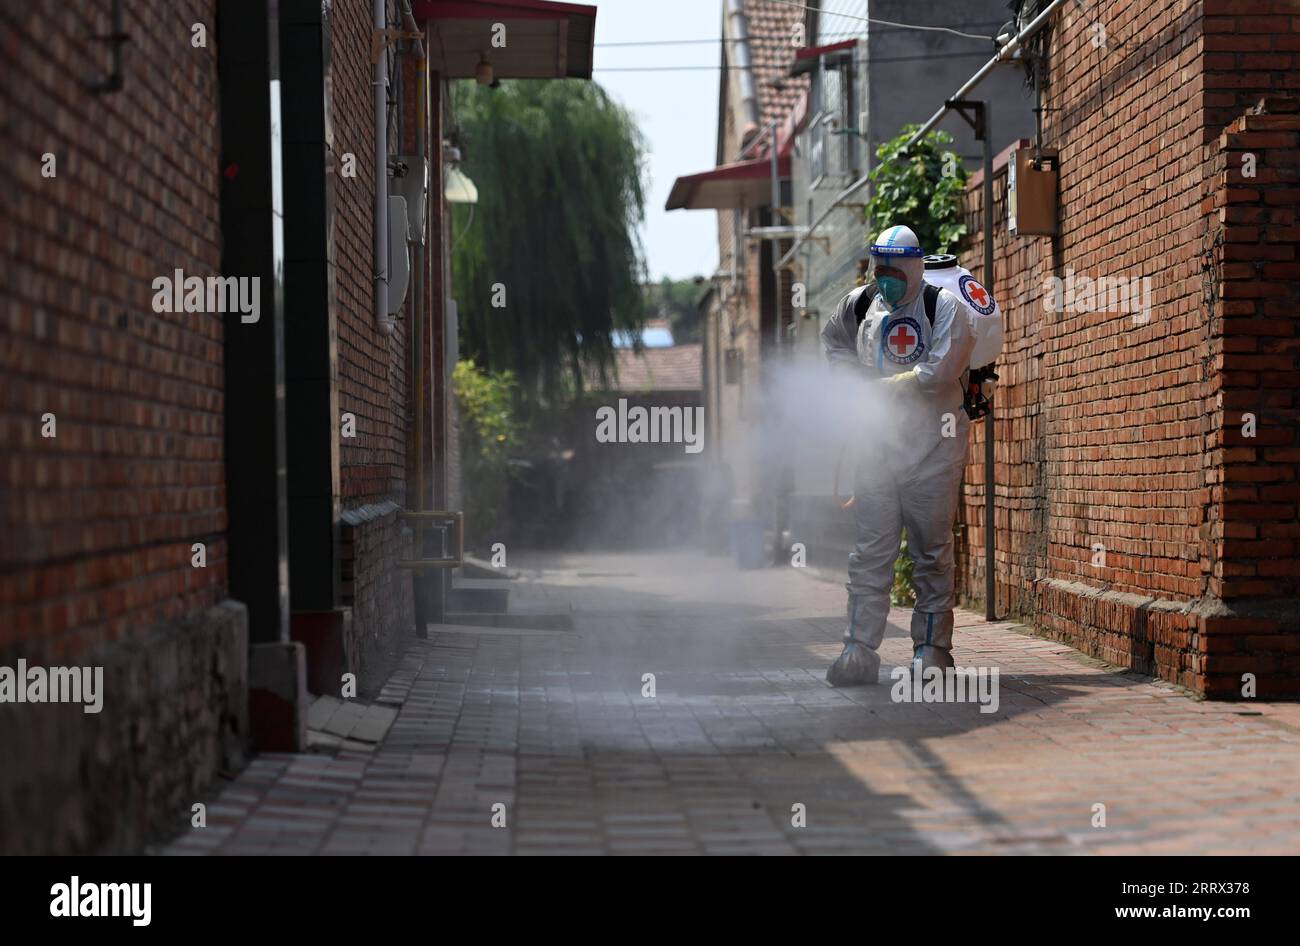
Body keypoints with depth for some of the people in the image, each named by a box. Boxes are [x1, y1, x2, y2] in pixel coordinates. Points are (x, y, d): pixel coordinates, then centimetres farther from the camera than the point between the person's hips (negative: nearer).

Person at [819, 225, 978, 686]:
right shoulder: (859, 304, 7)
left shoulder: (944, 307, -9)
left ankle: (932, 649, 10)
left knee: (931, 553, 2)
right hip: (877, 444, 4)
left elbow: (939, 373, -22)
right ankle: (859, 650, 2)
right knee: (870, 552, 1)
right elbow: (833, 340, 27)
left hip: (932, 446, -4)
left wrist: (880, 387, -13)